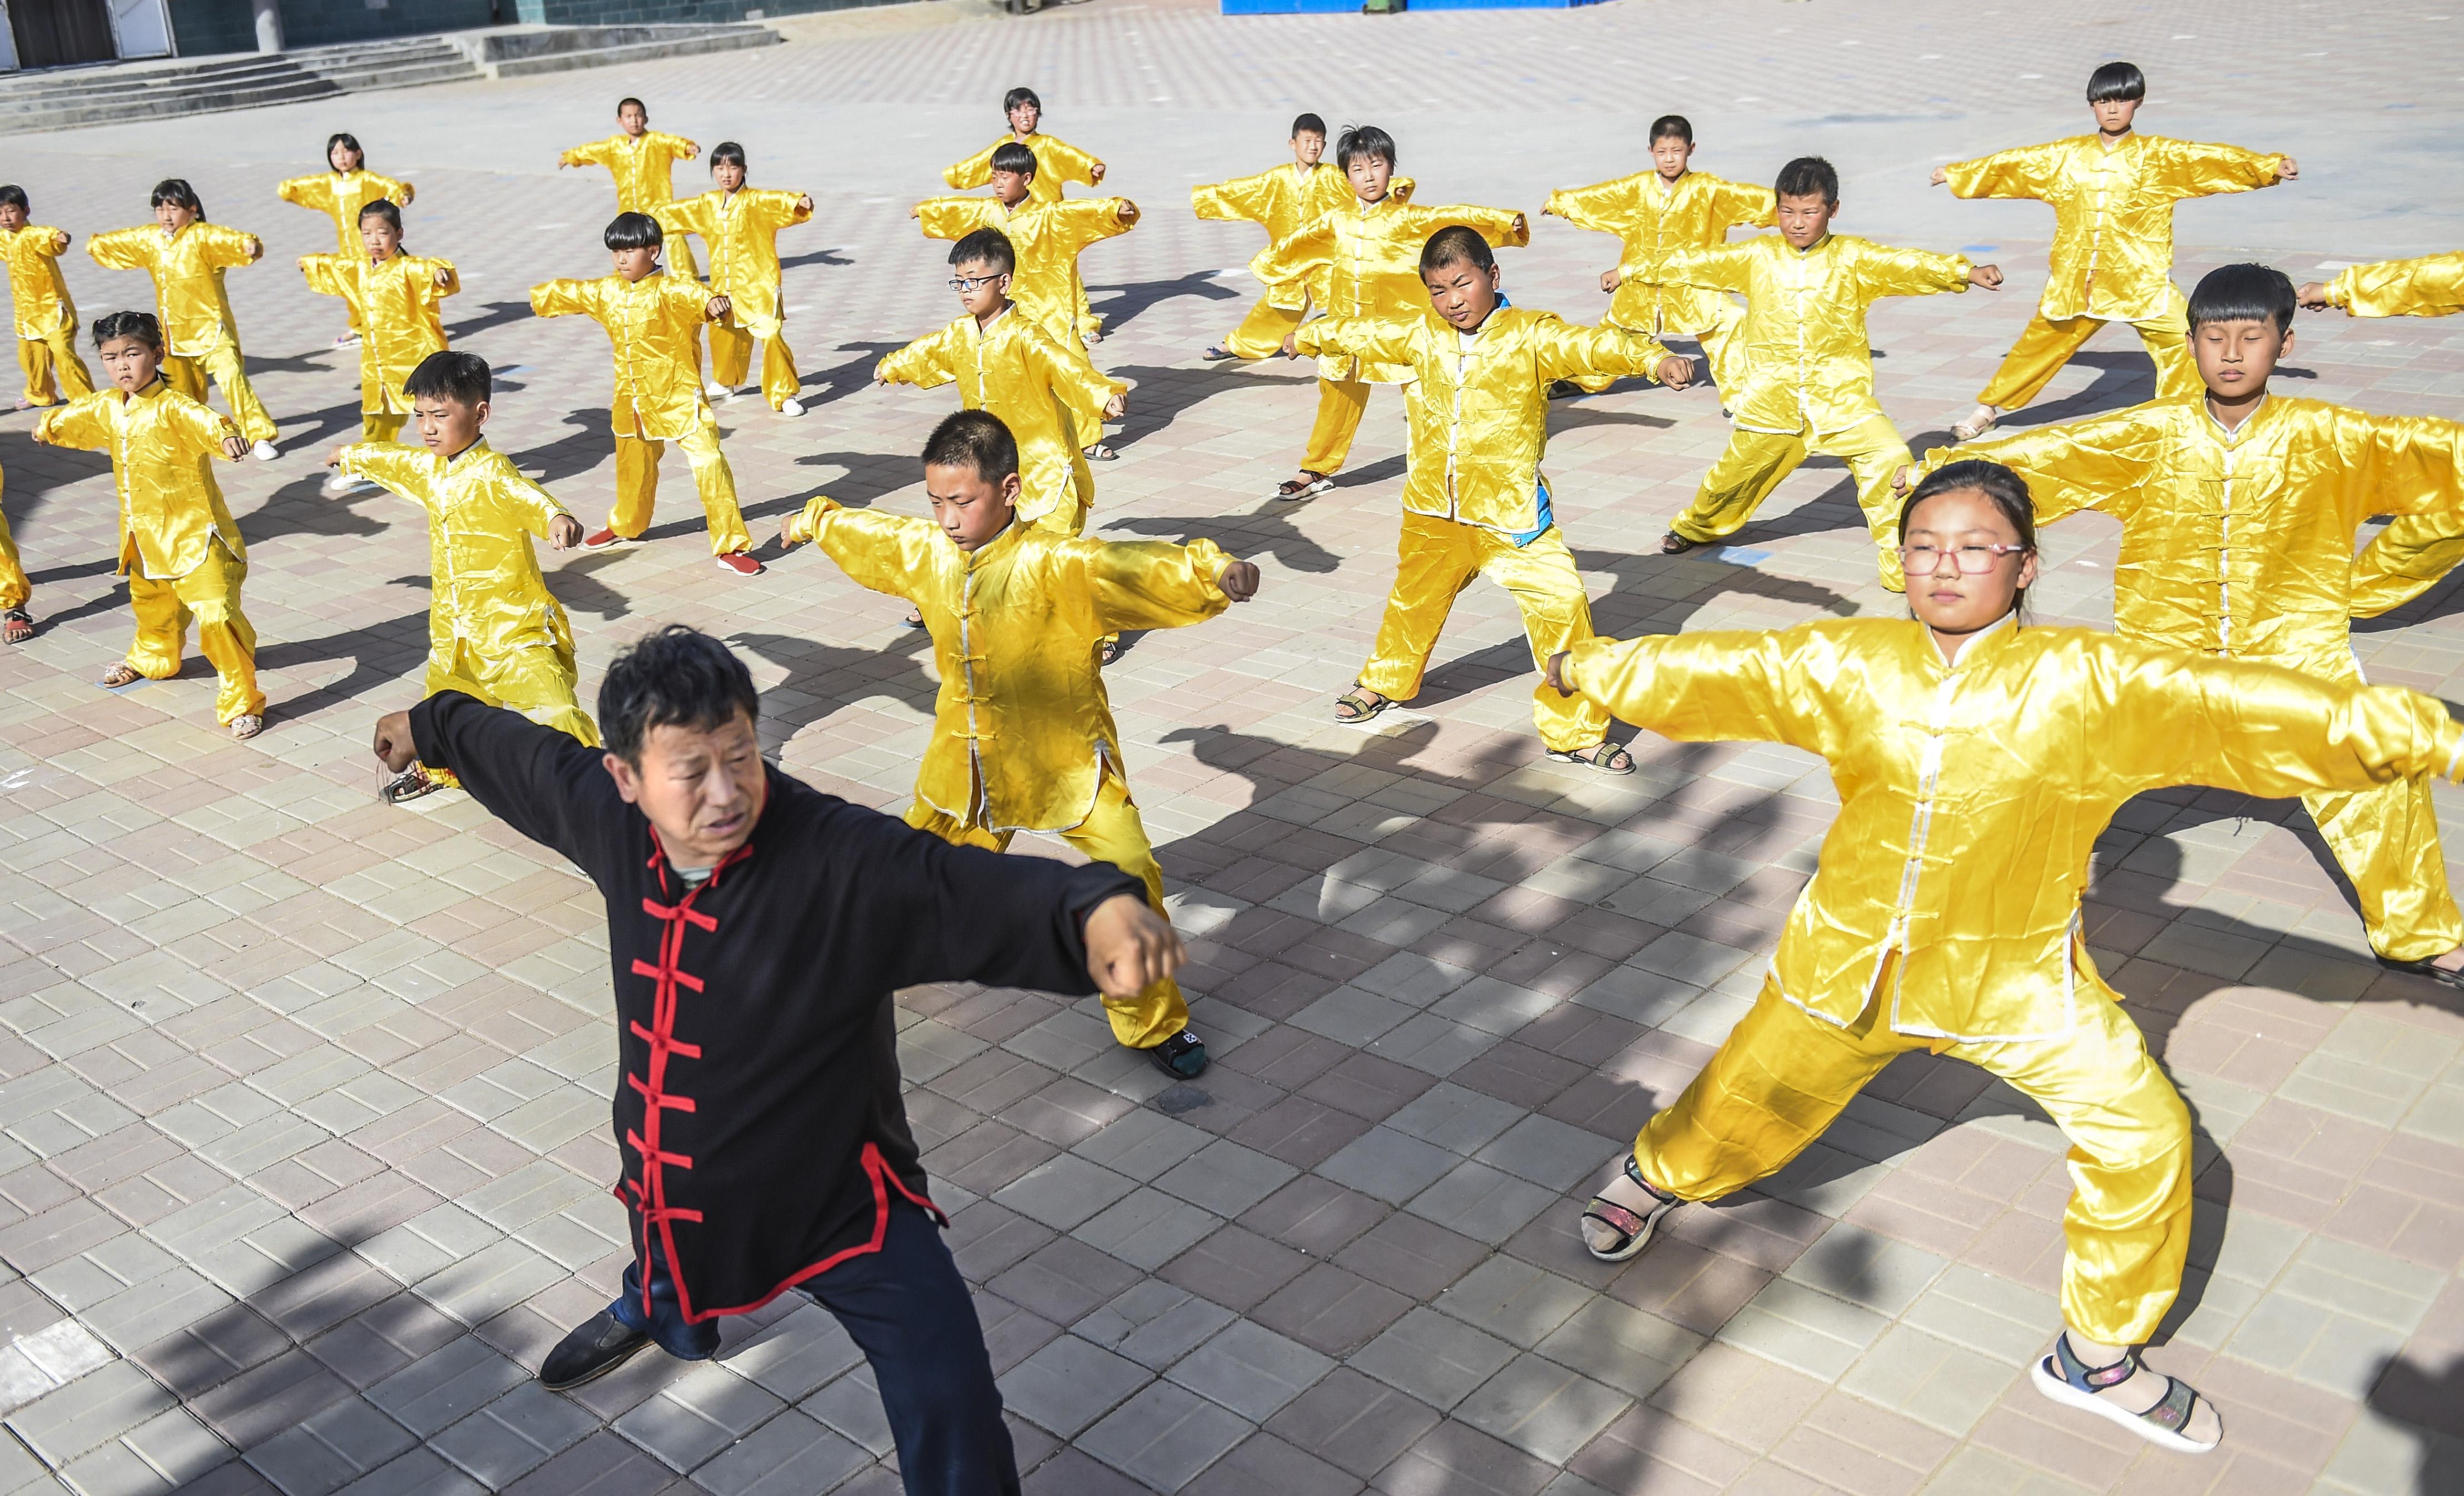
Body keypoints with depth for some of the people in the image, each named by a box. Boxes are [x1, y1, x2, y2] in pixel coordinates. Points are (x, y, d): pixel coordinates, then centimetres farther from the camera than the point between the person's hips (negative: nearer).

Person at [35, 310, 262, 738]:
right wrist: (49, 425, 50)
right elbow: (76, 415, 29)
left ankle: (242, 703, -10)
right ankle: (153, 659, 60)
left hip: (194, 536, -9)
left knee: (217, 615, -21)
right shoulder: (106, 407, 5)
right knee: (151, 605, 31)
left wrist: (225, 435, -66)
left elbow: (199, 419, -44)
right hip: (144, 538, 9)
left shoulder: (172, 407, -20)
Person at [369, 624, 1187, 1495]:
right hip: (670, 1186, 6)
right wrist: (430, 726, 27)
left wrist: (1097, 909, -66)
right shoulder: (609, 817, -14)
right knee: (672, 1271, 40)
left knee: (951, 1413, -17)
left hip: (839, 1201, -6)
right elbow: (523, 756, 7)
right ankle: (658, 1307, 79)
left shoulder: (847, 862, -31)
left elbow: (988, 894, -45)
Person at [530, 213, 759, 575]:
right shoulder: (607, 291, 5)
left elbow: (690, 293, -41)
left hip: (679, 398, -7)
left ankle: (731, 546, -12)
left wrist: (711, 300, -64)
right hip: (632, 400, 7)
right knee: (633, 465, 26)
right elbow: (571, 292, 25)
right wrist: (541, 297, 43)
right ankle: (626, 526, 51)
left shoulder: (668, 289, -18)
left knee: (709, 464, -17)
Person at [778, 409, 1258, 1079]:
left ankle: (1154, 1022, 5)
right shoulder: (923, 550, -5)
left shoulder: (1055, 564, -23)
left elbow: (1129, 566, -38)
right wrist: (813, 521, 35)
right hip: (964, 763, 5)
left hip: (1067, 762, -5)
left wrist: (1213, 569, -55)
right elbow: (865, 531, 16)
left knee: (1129, 879, -14)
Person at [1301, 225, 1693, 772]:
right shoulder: (1421, 337, 3)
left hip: (1512, 517, -4)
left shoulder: (1529, 337, -12)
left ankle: (1575, 731, 1)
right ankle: (1384, 682, 52)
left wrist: (1654, 358, -44)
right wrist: (1310, 337, 37)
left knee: (1562, 605, -12)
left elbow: (1589, 344, -28)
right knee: (1414, 600, 24)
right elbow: (1363, 333, 20)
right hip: (1433, 514, 4)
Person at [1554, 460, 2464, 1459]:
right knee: (1743, 1107, 15)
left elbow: (2243, 704, -24)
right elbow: (1719, 668, 2)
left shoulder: (2090, 683, -17)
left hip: (2015, 977, -1)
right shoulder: (1846, 664, -9)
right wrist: (1591, 670, 12)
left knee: (2142, 1133, -7)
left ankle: (2096, 1356, 18)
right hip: (1847, 962, 1)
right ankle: (1654, 1175, 51)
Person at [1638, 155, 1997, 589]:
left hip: (1842, 397, -1)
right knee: (1732, 476, 13)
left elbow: (1905, 264, -16)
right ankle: (1695, 528, 45)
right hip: (1772, 401, 2)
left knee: (1890, 457, -21)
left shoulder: (1852, 257, -3)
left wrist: (1965, 272, -31)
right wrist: (1634, 269, 12)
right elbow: (1697, 262, 9)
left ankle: (1903, 564, -12)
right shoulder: (1757, 256, 3)